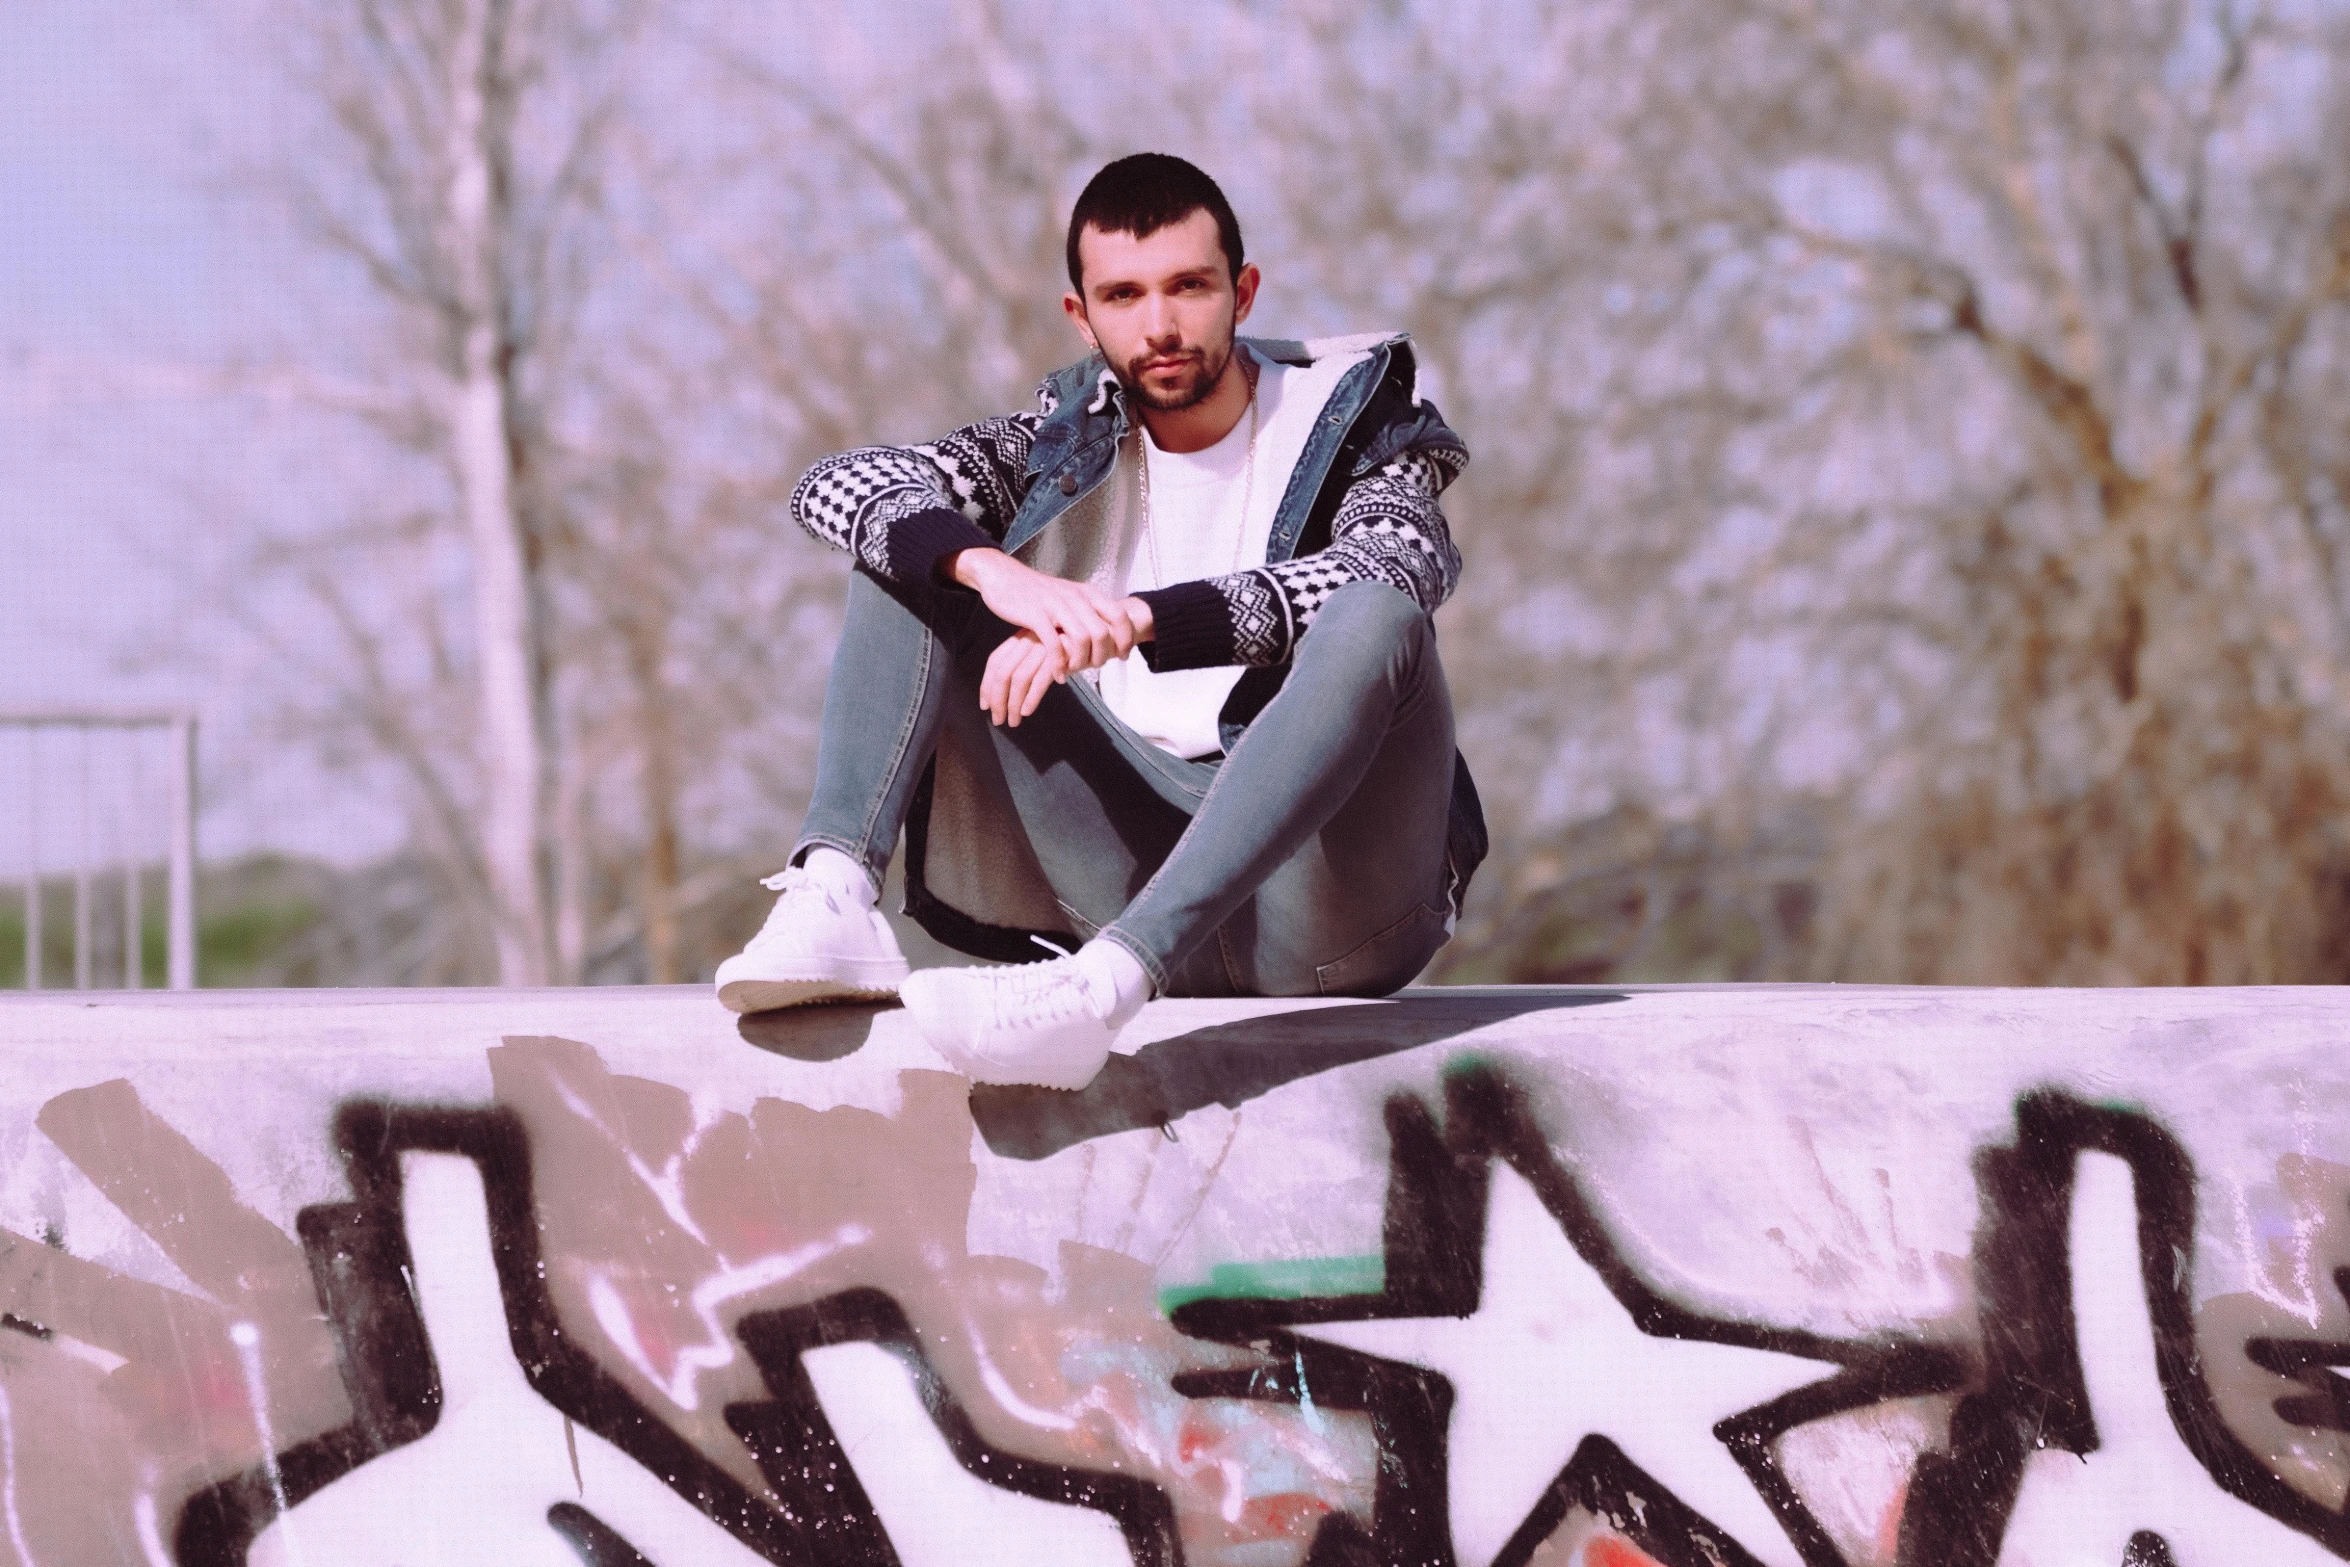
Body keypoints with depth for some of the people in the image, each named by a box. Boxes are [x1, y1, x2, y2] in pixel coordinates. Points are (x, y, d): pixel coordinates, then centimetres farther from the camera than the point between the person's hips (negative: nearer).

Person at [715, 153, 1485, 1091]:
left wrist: (1135, 619, -32)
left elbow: (1403, 566, -21)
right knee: (916, 554, 0)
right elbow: (837, 485, -3)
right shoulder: (1069, 443, 12)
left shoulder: (1343, 425, 3)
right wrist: (992, 570, -25)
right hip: (1133, 867, 4)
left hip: (1315, 898, -3)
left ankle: (1108, 981, -49)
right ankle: (833, 899, -24)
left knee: (1374, 617, -34)